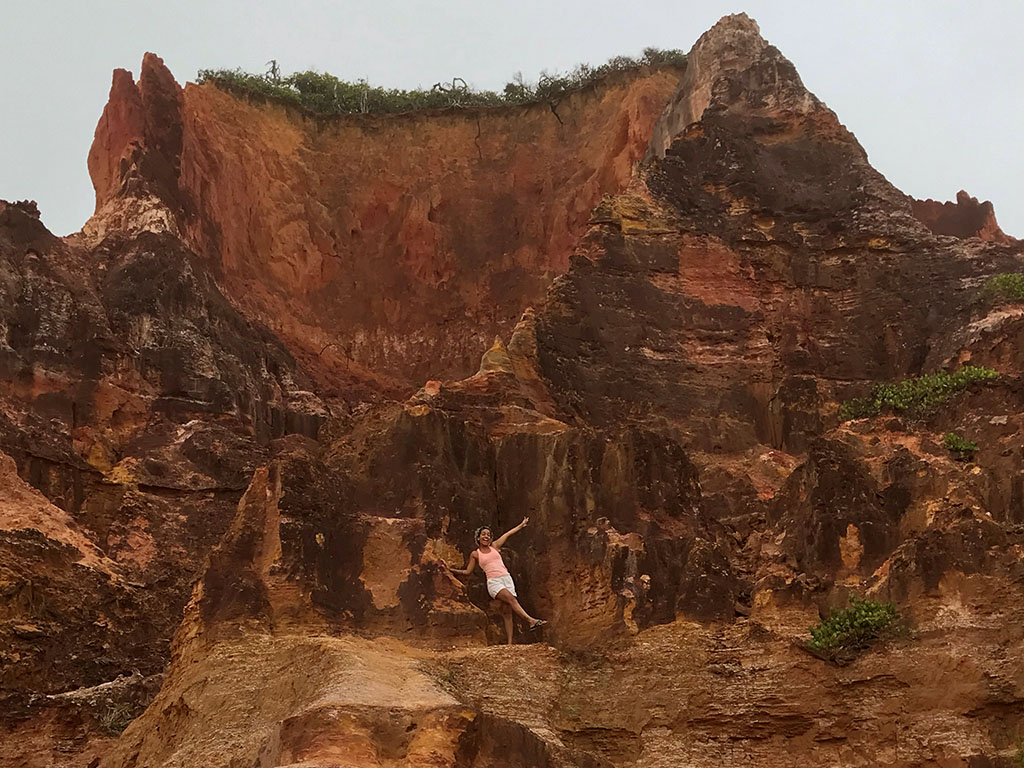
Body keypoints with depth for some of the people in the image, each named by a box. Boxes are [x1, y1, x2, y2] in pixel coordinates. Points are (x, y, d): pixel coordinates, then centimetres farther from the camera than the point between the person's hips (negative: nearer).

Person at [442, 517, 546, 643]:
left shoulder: (494, 546, 16)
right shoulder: (475, 554, 10)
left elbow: (509, 533, 23)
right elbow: (467, 571, 15)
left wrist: (522, 524, 30)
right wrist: (450, 569, 7)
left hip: (507, 579, 3)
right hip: (493, 582, -3)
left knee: (507, 612, -5)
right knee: (511, 598, -29)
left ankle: (510, 643, -10)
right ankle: (531, 620, -39)